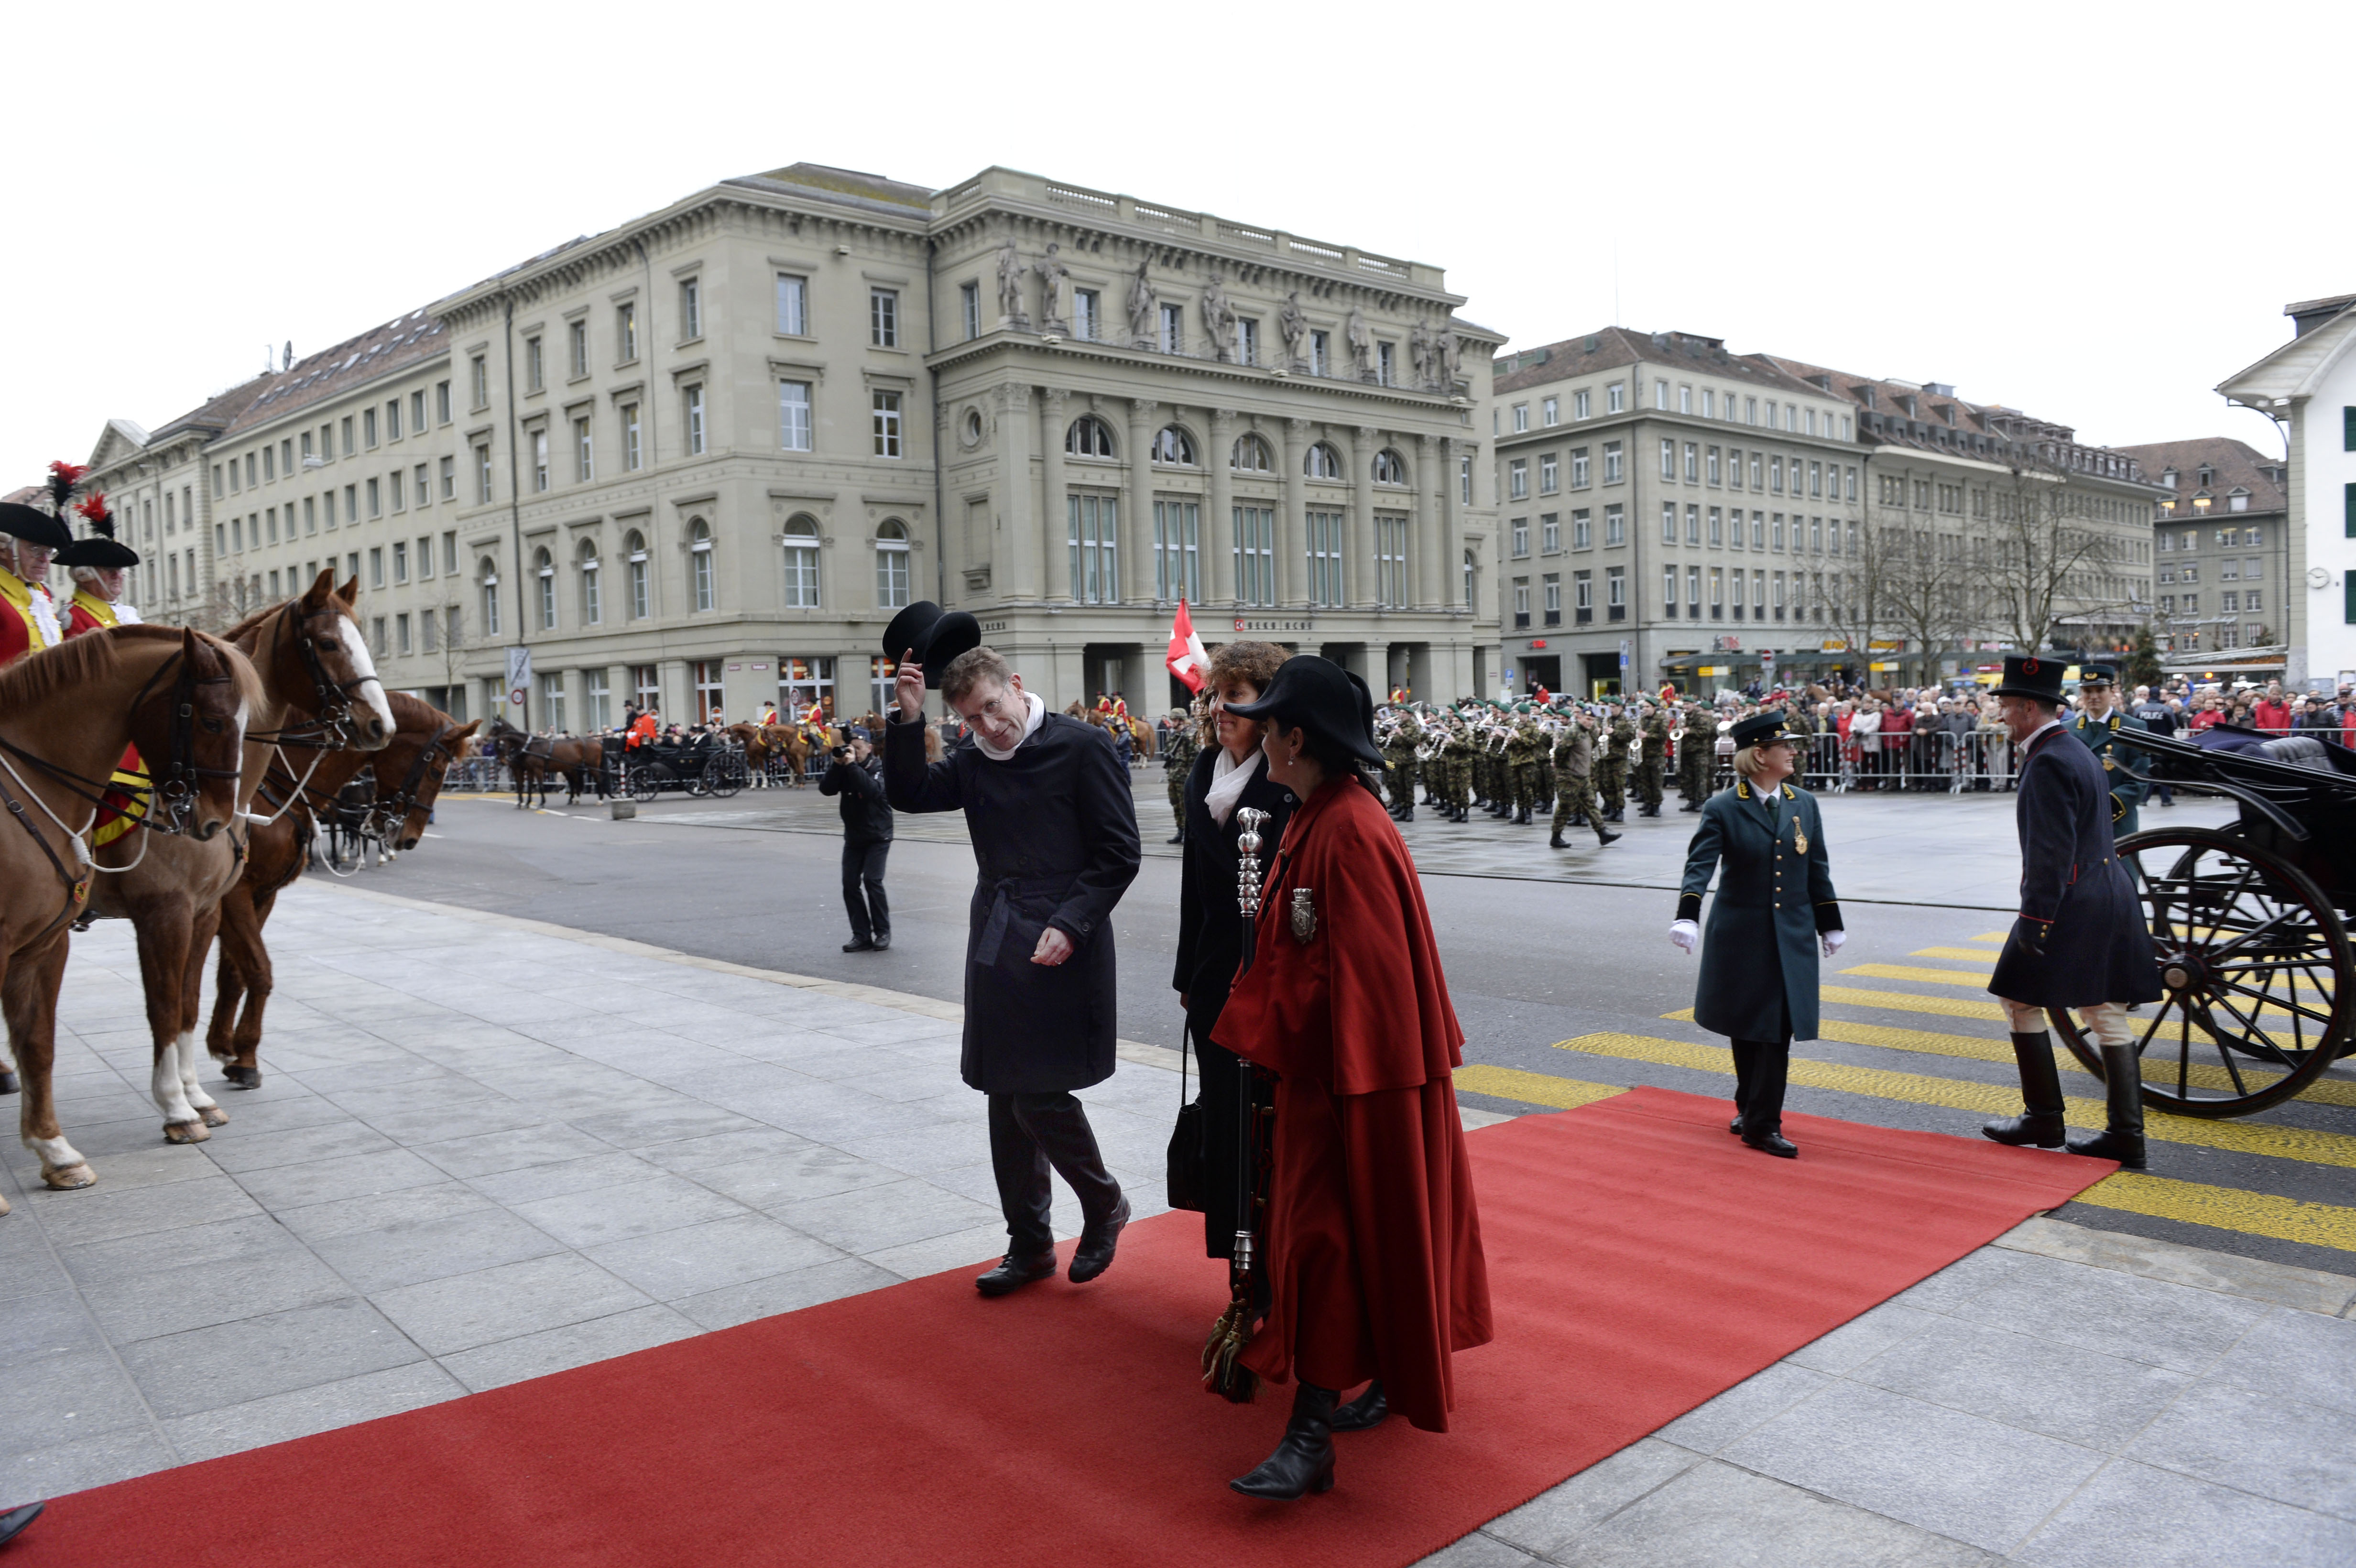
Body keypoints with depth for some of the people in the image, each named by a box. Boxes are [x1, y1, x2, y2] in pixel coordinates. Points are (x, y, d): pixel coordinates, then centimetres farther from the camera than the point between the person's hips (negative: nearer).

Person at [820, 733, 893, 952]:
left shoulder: (880, 767, -10)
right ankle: (861, 935, 5)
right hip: (853, 837, 5)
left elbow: (872, 790, -29)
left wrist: (853, 765, -27)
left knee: (872, 880, -14)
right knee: (850, 884, -2)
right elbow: (826, 789, -9)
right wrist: (837, 765, -19)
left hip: (878, 837, -5)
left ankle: (883, 932, -1)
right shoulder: (844, 767, 3)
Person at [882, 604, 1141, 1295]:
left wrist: (1070, 926, -17)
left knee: (1039, 1097, -9)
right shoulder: (973, 759, 10)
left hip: (1061, 951, -6)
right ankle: (1029, 1245, 26)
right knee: (1007, 1102, 11)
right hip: (996, 947, 7)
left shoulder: (1083, 746, -8)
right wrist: (907, 719, -8)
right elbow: (908, 795, 2)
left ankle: (1104, 1204, 19)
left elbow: (1119, 853, -9)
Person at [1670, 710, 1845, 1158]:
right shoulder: (1723, 809, -7)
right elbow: (1699, 865, -17)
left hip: (1792, 937, 3)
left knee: (1779, 1028, -2)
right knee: (1744, 1027, 10)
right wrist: (1686, 917, -30)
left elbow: (1818, 870, 13)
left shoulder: (1804, 805, 6)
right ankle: (1750, 1109, 29)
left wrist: (1830, 926, 15)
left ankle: (1762, 1123, 7)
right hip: (1739, 935, -3)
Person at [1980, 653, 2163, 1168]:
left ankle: (2044, 1119, 11)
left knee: (2022, 1000, 4)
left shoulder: (2048, 764, -16)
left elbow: (2051, 853, -21)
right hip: (2110, 900, 9)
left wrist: (2035, 920, -18)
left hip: (2072, 907, -9)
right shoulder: (2080, 752, 15)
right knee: (2107, 1015, 9)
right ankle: (2126, 1136, 11)